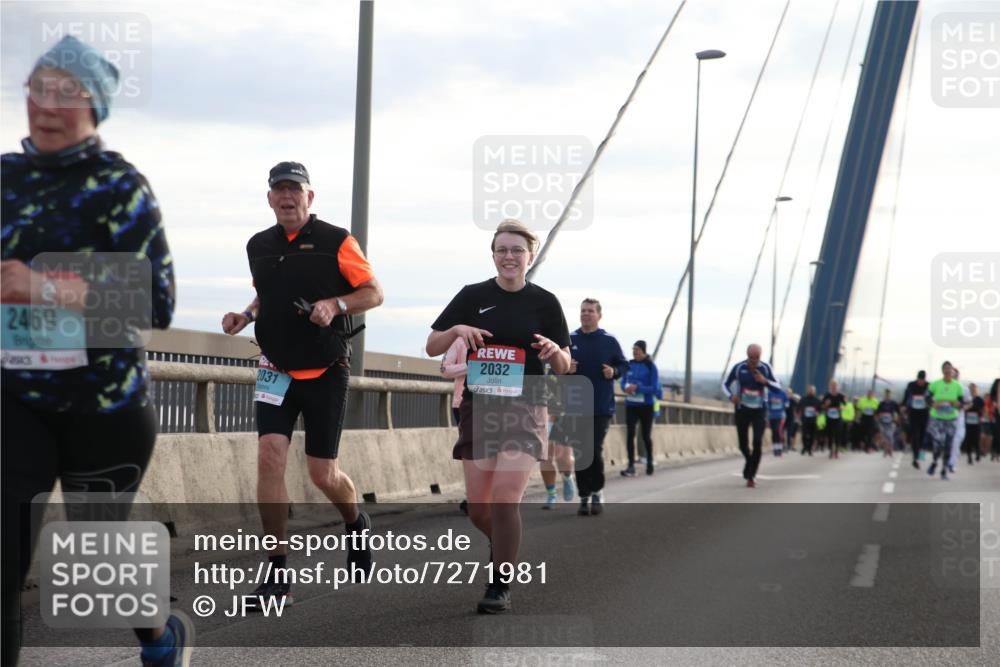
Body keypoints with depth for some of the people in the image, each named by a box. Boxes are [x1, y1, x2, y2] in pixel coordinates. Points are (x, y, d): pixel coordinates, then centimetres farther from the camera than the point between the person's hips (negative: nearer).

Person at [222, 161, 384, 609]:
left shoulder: (335, 241, -5)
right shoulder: (259, 246, 10)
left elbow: (374, 293, -3)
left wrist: (335, 305, -19)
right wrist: (246, 315, 6)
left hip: (326, 373, -3)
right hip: (276, 370, 3)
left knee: (323, 474, 1)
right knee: (270, 456, -13)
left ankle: (356, 524, 38)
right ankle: (277, 575, -7)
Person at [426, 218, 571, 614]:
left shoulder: (544, 302, 1)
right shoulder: (472, 296, 5)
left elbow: (564, 367, 5)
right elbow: (432, 348, 7)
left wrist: (554, 351, -18)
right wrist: (456, 331, -13)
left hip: (524, 413, -3)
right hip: (478, 410, 3)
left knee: (504, 501, -15)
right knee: (478, 508, 5)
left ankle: (500, 587, -1)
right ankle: (507, 548, 37)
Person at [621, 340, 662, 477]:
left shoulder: (651, 367, -10)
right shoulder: (629, 364, 4)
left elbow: (654, 388, -14)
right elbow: (623, 382, 11)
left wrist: (637, 388, -25)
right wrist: (626, 388, -13)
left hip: (646, 406, -3)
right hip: (631, 405, 3)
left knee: (646, 436, 8)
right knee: (630, 435, -7)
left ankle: (650, 461, 31)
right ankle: (631, 466, -6)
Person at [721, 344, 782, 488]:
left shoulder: (765, 368, -7)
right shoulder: (738, 368, -9)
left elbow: (778, 388, -3)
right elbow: (725, 384, 2)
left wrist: (765, 381, -22)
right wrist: (731, 396, -19)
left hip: (759, 411, 0)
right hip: (742, 410, 0)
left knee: (757, 442, -16)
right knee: (743, 445, 5)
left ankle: (750, 476, -9)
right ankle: (749, 460, 39)